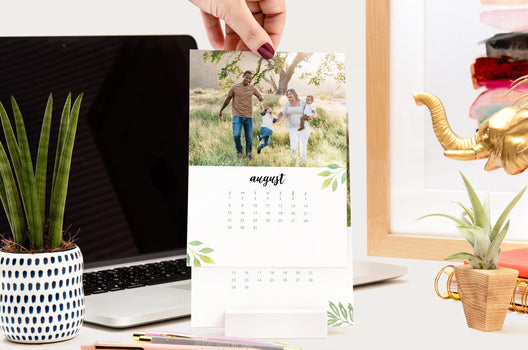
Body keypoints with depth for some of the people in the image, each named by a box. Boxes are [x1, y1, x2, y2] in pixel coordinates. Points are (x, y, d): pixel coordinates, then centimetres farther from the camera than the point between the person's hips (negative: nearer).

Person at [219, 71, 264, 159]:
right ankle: (239, 152, 4)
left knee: (249, 138, 5)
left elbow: (261, 96, 14)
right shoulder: (234, 87, 2)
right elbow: (227, 99, 12)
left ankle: (248, 155, 21)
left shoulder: (253, 88, 7)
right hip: (237, 116, -2)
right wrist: (221, 111, 16)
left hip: (248, 117, 2)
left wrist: (261, 98, -13)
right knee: (236, 135, -17)